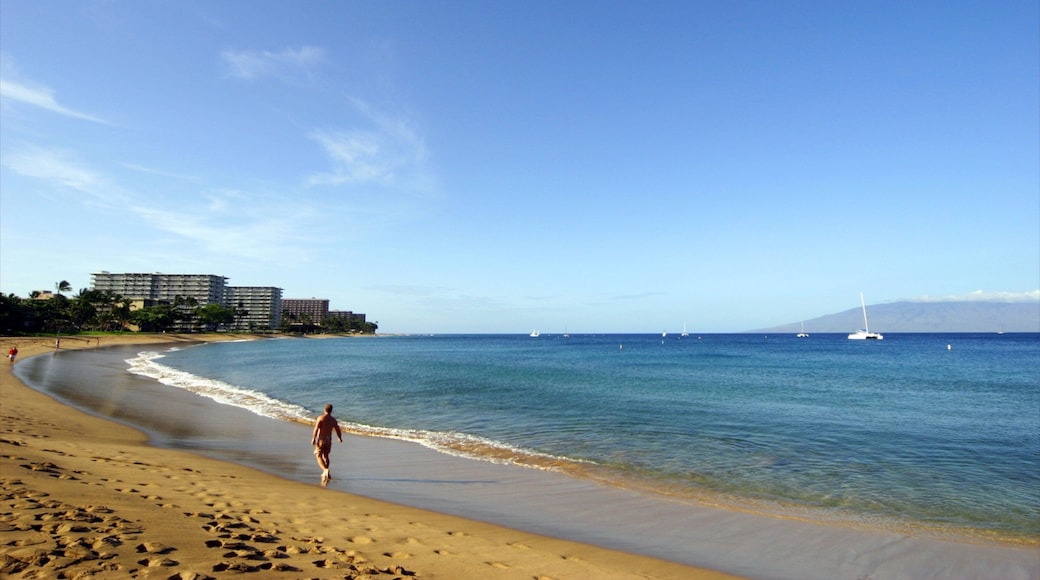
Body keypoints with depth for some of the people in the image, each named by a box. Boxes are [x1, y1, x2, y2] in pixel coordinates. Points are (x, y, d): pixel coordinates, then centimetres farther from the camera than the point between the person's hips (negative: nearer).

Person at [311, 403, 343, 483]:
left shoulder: (320, 418, -10)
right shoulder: (333, 420, 2)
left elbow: (316, 429, -19)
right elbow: (338, 431, 6)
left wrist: (313, 439, -12)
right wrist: (340, 438, 23)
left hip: (321, 440, -4)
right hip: (328, 440, 4)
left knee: (319, 456, 1)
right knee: (326, 456, 20)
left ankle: (325, 470, -22)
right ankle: (325, 473, 25)